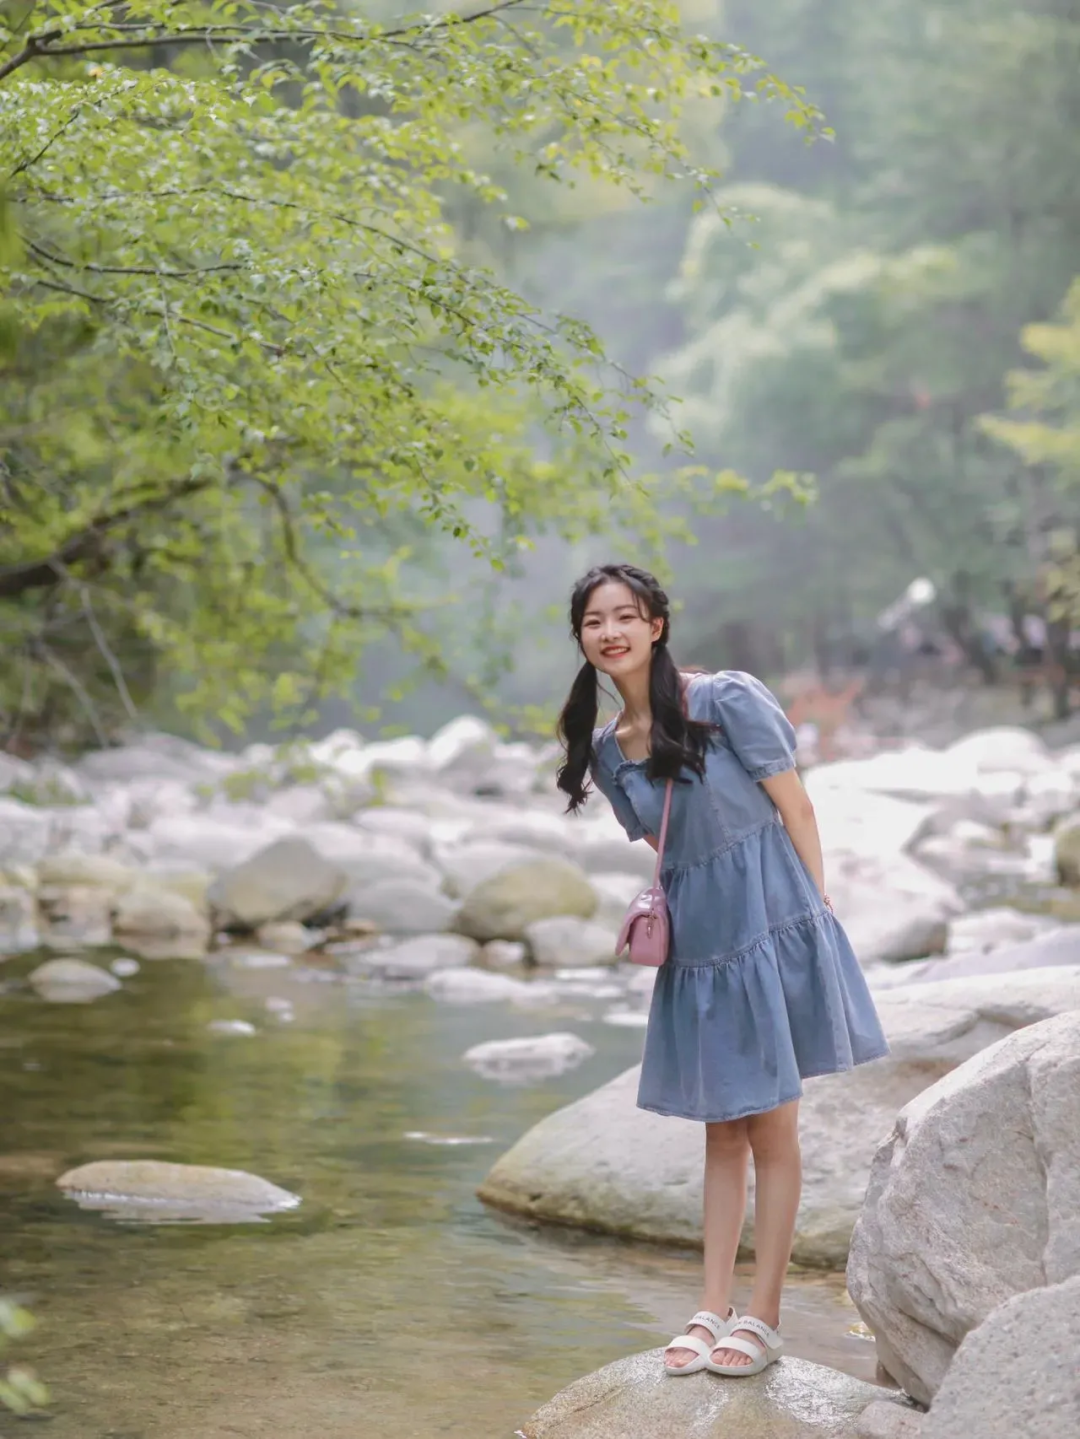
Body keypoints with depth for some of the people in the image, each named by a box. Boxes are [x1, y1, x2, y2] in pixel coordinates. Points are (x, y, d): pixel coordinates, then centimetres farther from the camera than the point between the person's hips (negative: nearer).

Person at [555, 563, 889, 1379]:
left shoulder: (727, 700, -10)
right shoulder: (606, 749, 7)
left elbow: (795, 807, -7)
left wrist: (816, 915, -8)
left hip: (771, 927, -5)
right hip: (694, 944, 5)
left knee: (771, 1128, 1)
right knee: (720, 1129, 11)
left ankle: (763, 1319, 8)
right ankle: (715, 1310, 17)